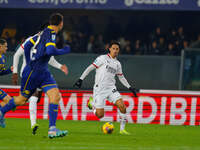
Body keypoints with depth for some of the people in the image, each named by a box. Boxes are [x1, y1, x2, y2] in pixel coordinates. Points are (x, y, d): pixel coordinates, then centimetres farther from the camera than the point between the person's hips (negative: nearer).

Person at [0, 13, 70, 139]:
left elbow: (27, 46, 17)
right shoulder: (51, 34, -14)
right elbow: (50, 51, -30)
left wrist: (29, 63, 22)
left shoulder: (44, 32, 13)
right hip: (33, 71, -8)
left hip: (43, 72, 8)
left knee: (55, 95, -8)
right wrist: (64, 51, -14)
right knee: (22, 99, 8)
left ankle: (52, 129, -13)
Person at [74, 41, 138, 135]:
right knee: (100, 115, -7)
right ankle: (92, 102, 26)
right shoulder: (103, 58, -4)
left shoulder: (117, 64, 13)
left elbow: (121, 77, 26)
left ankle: (122, 129, -6)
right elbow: (90, 68, -4)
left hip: (111, 88, 5)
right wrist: (81, 79, -10)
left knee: (122, 106, -18)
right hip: (99, 89, -5)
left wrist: (129, 88, 19)